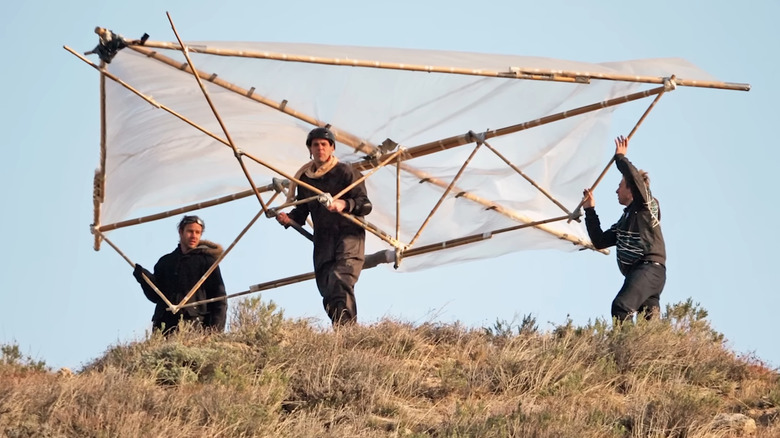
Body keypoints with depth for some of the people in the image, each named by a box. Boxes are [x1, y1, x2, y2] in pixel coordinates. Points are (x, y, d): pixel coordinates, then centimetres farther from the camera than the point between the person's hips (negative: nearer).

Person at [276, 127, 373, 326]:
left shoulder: (345, 172, 2)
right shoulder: (305, 178, 16)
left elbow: (366, 205, -4)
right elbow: (302, 211, 22)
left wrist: (345, 204, -23)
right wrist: (288, 218, 0)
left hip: (349, 235, -5)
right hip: (323, 240, 5)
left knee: (339, 280, -25)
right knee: (326, 288, -2)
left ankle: (347, 327, -31)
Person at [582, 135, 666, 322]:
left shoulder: (648, 206, 5)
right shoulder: (625, 219, 29)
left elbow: (635, 178, -12)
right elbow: (599, 241, 27)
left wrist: (620, 157, 2)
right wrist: (590, 210, 26)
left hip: (649, 269, -9)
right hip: (636, 272, 9)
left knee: (621, 307, -29)